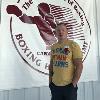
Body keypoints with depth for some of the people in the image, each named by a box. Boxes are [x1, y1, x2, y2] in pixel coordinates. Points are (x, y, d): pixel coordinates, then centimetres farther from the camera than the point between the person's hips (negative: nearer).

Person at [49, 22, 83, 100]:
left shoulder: (73, 45, -9)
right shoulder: (53, 47, 6)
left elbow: (79, 66, -12)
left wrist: (74, 83, -13)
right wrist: (50, 81, 10)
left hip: (68, 85, -4)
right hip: (55, 85, 5)